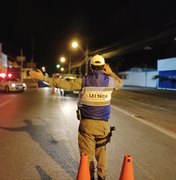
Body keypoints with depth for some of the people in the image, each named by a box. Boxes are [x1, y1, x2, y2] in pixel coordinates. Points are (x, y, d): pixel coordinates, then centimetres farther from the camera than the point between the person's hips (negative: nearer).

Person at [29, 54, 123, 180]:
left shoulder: (84, 81, -6)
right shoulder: (110, 80, -1)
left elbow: (63, 84, -7)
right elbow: (120, 83, 21)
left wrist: (43, 78, -2)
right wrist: (111, 73, 14)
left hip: (87, 123, -2)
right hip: (103, 124, 2)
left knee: (87, 154, 9)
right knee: (101, 153, 18)